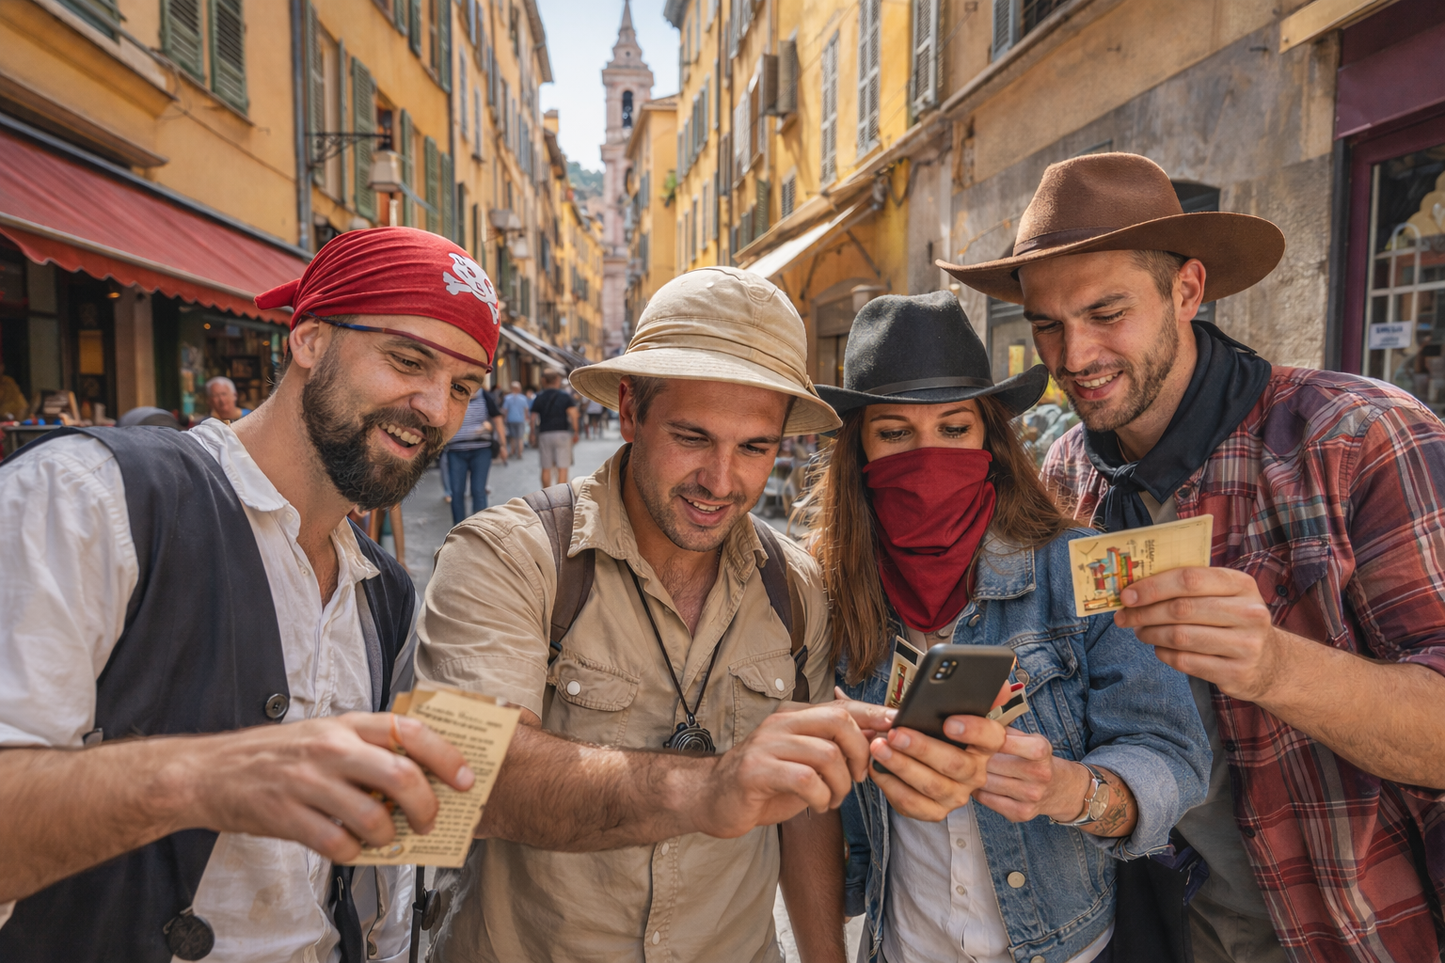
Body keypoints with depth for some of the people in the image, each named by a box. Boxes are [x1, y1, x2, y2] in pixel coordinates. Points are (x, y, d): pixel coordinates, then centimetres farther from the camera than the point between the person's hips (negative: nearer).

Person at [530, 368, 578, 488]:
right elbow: (573, 415, -8)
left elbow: (533, 418, 4)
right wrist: (575, 433, 0)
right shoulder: (566, 396, 1)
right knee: (562, 469, -3)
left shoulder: (539, 398, 8)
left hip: (544, 434, 3)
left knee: (546, 469, 9)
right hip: (562, 433, -2)